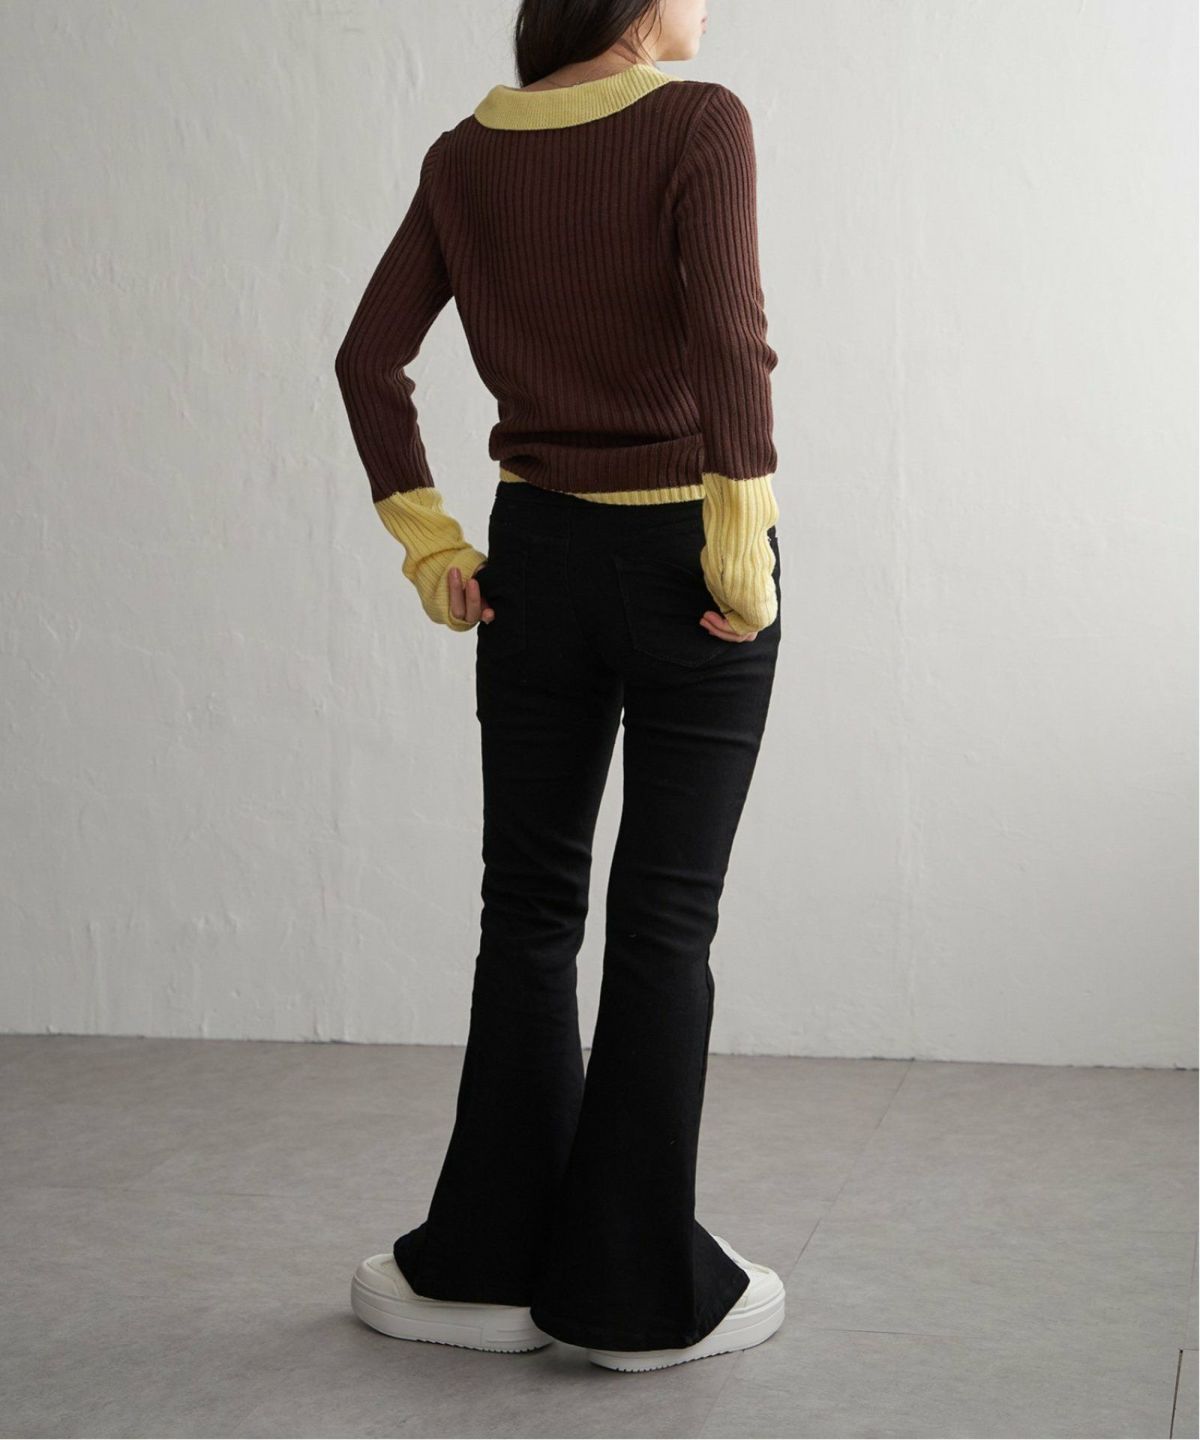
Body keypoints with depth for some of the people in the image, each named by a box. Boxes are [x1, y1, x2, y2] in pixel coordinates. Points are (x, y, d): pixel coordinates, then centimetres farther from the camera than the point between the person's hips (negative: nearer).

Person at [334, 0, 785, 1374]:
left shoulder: (466, 154, 4)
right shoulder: (698, 122, -12)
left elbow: (369, 356, 3)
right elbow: (727, 333, -25)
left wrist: (427, 539, 5)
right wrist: (742, 539, -19)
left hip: (539, 554, 4)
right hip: (684, 561, -4)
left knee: (529, 909, 13)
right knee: (664, 921, 4)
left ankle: (492, 1264, 17)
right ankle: (638, 1292, 12)